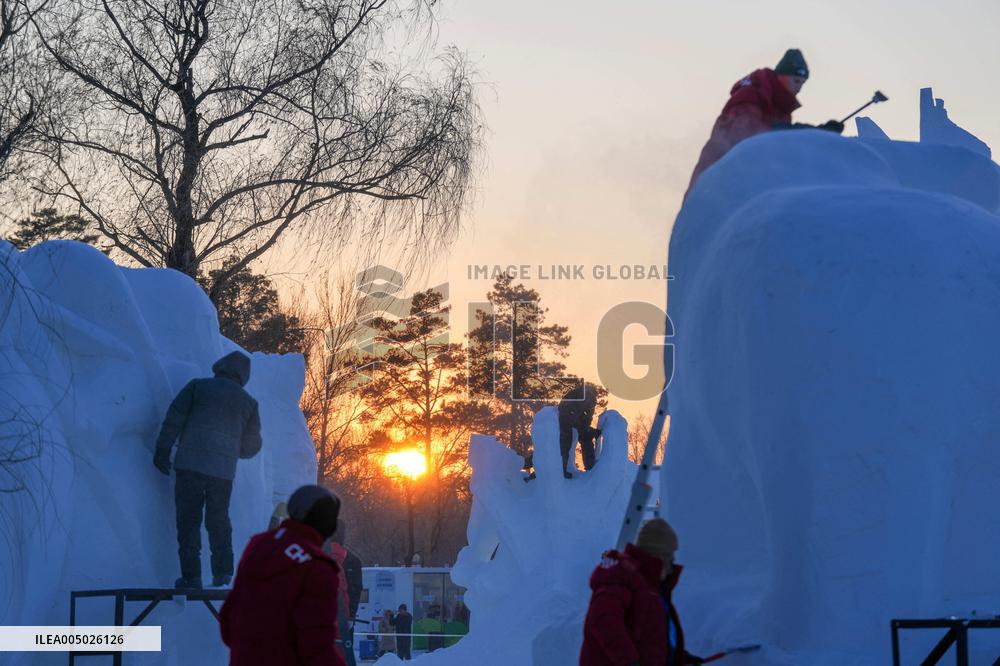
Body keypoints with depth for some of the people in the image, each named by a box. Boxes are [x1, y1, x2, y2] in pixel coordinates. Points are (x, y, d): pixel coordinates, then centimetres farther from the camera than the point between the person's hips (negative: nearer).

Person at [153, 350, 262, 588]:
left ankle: (191, 575, -4)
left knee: (188, 520, 1)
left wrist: (162, 449, 2)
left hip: (190, 463, -2)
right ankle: (222, 573, 8)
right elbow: (251, 445, 19)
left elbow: (174, 418, 0)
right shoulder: (248, 402, 15)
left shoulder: (198, 386, 9)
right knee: (219, 521, 15)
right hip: (224, 470, 2)